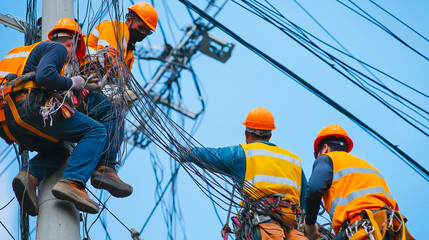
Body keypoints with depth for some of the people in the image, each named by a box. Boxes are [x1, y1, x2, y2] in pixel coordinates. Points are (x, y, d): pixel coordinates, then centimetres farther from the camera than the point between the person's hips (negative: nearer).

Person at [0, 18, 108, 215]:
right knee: (95, 132, -3)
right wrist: (71, 83, 3)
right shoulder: (58, 48, 6)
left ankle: (29, 175, -6)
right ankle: (72, 183, -27)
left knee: (60, 151, 27)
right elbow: (45, 75, -15)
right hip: (30, 109, -8)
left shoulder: (27, 51, 35)